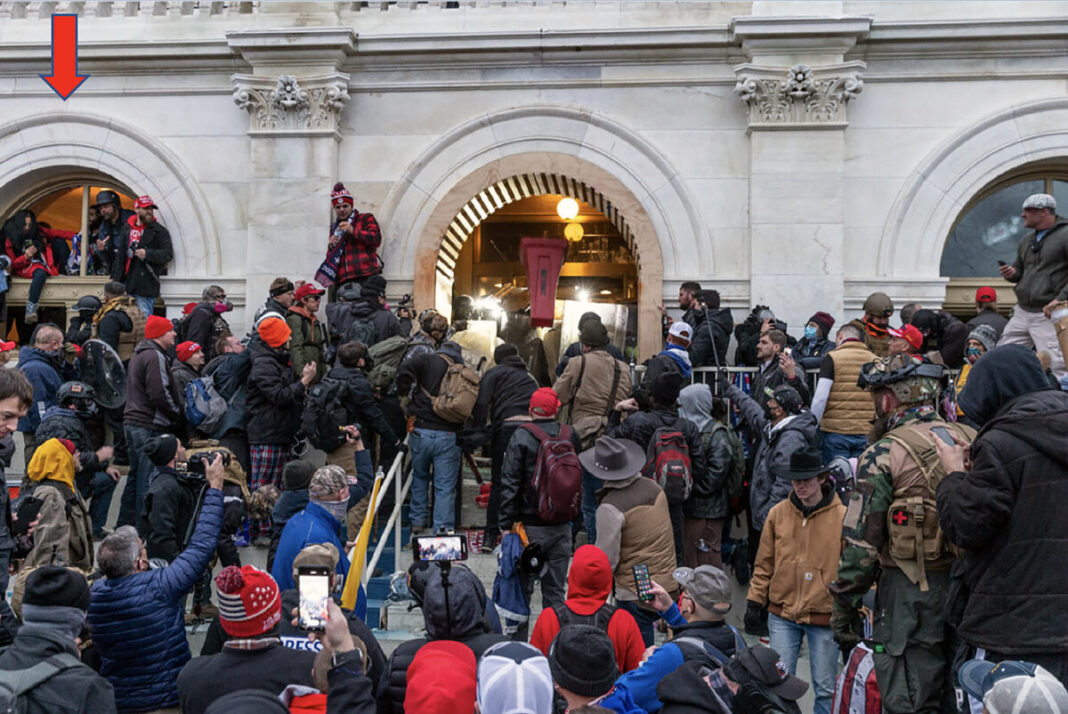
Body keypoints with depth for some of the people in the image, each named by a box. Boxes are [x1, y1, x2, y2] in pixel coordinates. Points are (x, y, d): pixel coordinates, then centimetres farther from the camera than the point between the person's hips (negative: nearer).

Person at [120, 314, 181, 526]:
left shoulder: (138, 355, 19)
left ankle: (125, 524, 22)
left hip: (132, 421, 10)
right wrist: (179, 412, -6)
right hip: (149, 426, -10)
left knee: (136, 476, 16)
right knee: (148, 478, -7)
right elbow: (159, 394, -21)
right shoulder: (155, 357, -14)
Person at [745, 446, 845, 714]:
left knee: (825, 687, 8)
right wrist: (755, 599, 6)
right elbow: (765, 562, 8)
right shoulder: (778, 513, 0)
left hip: (824, 616, -2)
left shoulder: (842, 516, -7)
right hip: (782, 614, 2)